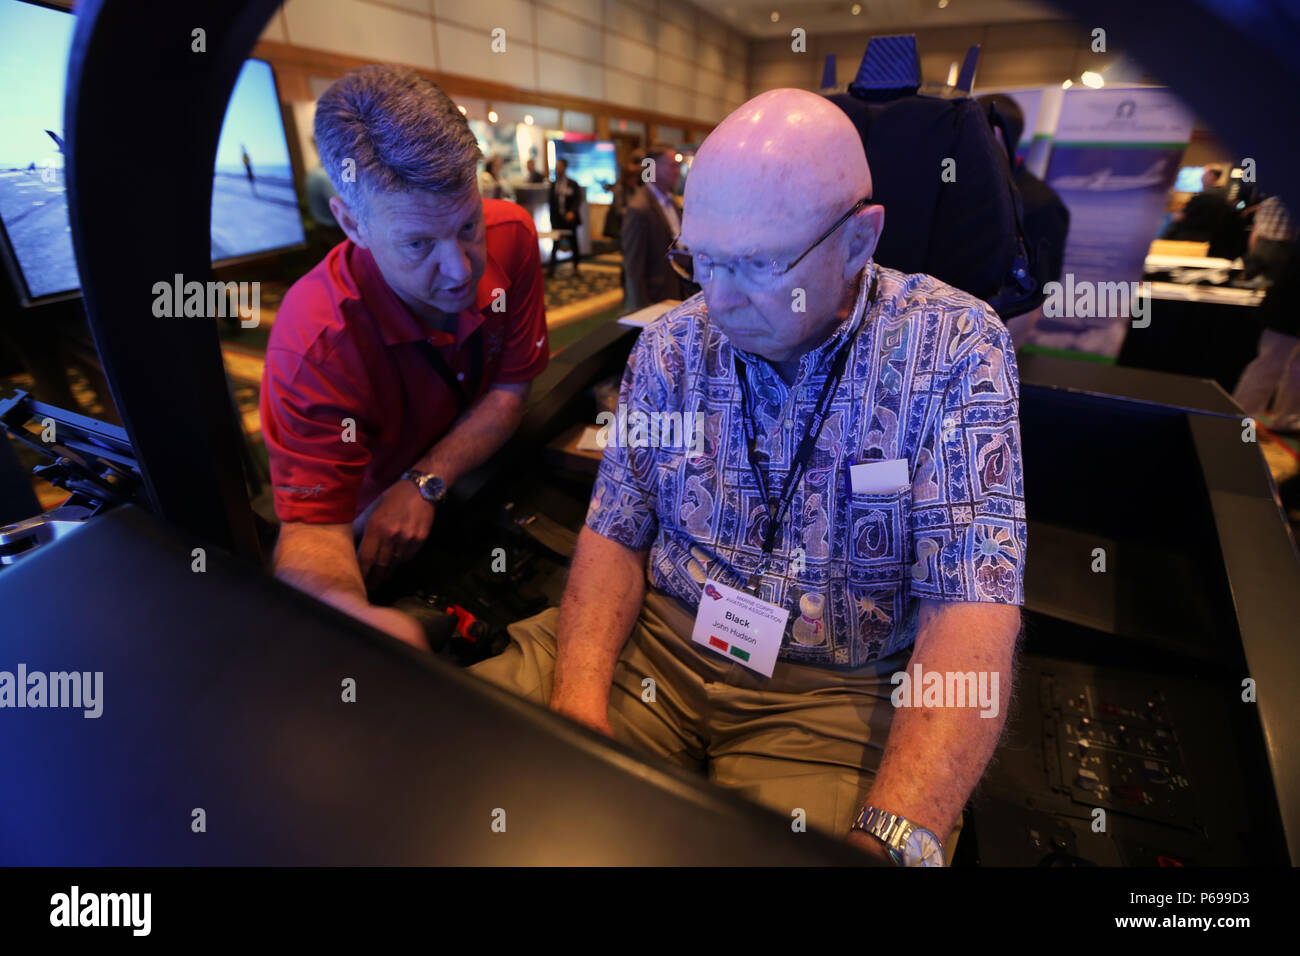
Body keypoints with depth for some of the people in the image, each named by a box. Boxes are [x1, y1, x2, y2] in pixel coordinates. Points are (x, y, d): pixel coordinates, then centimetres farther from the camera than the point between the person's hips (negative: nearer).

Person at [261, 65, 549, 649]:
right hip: (378, 506, -4)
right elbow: (312, 522, -27)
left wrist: (426, 483, -25)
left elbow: (511, 389, -11)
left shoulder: (511, 236, -18)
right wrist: (354, 615, -52)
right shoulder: (314, 341, -29)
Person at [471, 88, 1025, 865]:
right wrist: (579, 694, -15)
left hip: (832, 689, -1)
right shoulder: (671, 345, 0)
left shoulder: (956, 349, -9)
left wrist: (892, 836, -28)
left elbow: (974, 603, -15)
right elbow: (616, 533, 1)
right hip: (652, 637, 2)